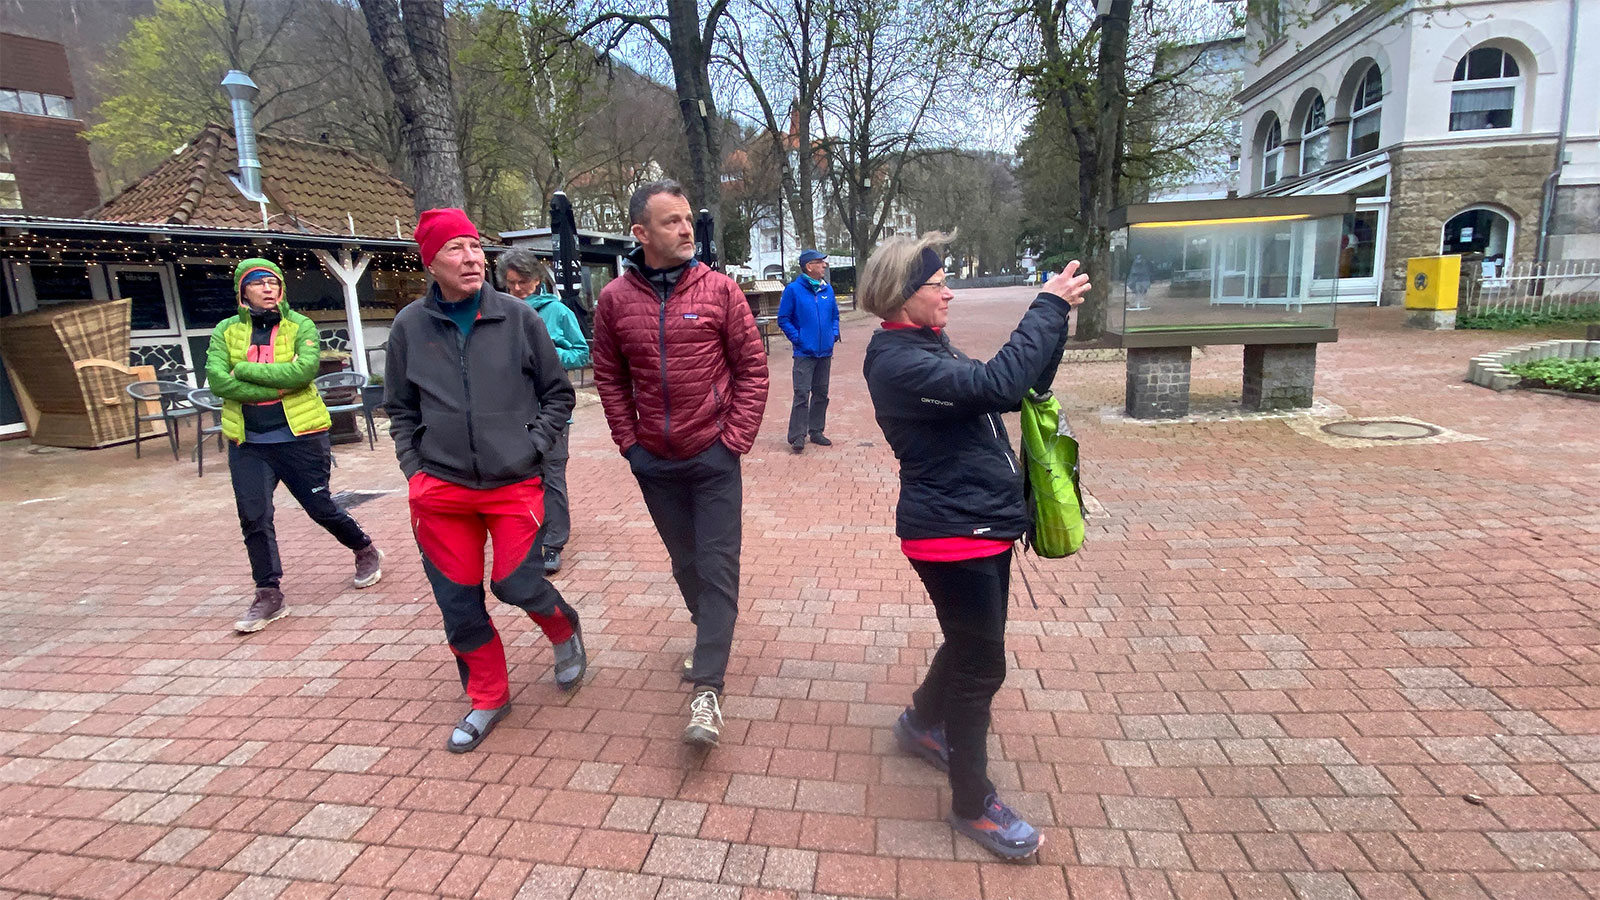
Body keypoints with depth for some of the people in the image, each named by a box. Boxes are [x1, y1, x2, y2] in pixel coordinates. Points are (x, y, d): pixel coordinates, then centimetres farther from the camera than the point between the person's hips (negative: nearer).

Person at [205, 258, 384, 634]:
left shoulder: (300, 325, -2)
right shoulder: (227, 330, 5)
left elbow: (305, 369, -19)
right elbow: (218, 380, -9)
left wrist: (246, 368, -15)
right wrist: (278, 386, -15)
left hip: (299, 435, -3)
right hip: (248, 442, 3)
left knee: (320, 507, 6)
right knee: (253, 518, 0)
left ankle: (366, 552, 31)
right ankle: (269, 594, 12)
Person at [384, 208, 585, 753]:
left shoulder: (518, 318, -2)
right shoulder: (410, 326, 3)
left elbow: (557, 394, 6)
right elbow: (400, 409, 13)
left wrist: (532, 447, -5)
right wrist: (414, 468, 4)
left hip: (514, 483, -2)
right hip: (440, 488, 2)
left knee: (515, 584, -7)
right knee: (458, 603, 7)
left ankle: (565, 633, 28)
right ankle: (488, 698, 29)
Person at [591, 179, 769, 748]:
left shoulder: (719, 289, -6)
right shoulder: (615, 299, -2)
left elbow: (753, 368, -4)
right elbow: (609, 377, 8)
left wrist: (735, 440, -8)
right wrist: (629, 442, 2)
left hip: (714, 456, -2)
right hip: (654, 461, 3)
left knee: (717, 566, -3)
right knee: (683, 559, 18)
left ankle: (707, 689, 3)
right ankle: (708, 630, 43)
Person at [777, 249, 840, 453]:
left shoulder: (827, 288, 8)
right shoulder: (793, 289, -8)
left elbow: (835, 314, 19)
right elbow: (783, 319, -5)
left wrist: (834, 333, 6)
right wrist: (797, 338, -12)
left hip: (825, 351, 6)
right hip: (805, 352, -6)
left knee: (821, 393, 12)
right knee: (802, 394, -8)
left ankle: (816, 431, 24)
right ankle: (797, 436, -3)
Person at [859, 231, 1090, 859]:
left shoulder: (928, 348, 10)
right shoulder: (898, 362, -20)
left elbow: (1021, 389, 11)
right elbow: (998, 384, -32)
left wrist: (1055, 316, 0)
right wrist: (1049, 307, -22)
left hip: (984, 525, 10)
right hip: (951, 534, -10)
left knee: (972, 647, 24)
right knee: (981, 666, 3)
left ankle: (921, 724, 49)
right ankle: (973, 805, 23)